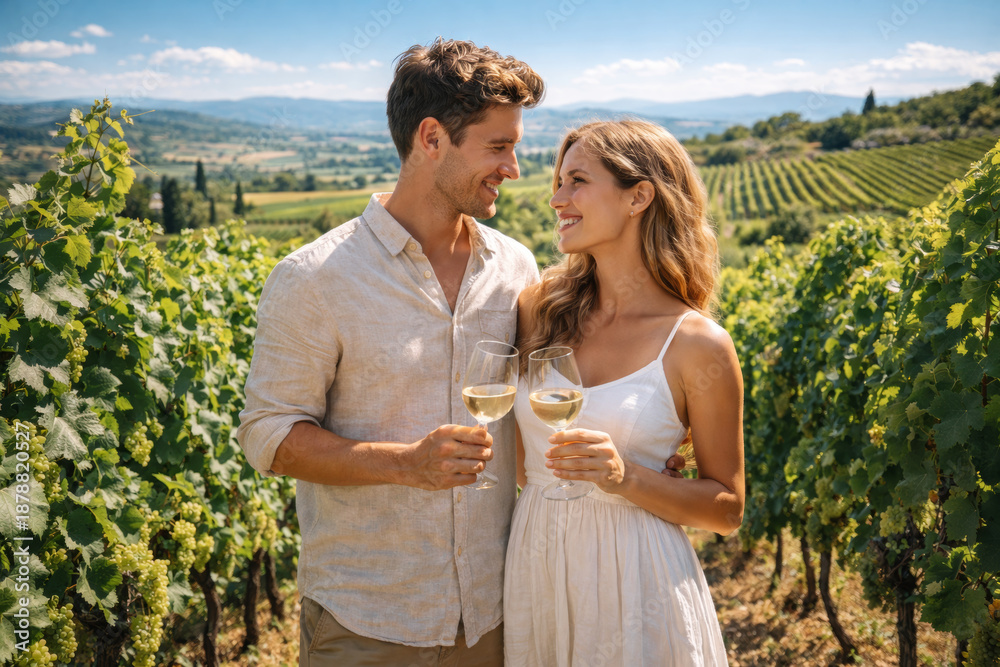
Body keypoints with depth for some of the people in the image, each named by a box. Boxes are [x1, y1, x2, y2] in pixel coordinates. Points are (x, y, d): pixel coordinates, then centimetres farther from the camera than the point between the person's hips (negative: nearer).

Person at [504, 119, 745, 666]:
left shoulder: (697, 345, -11)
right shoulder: (540, 307, -1)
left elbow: (727, 509, -5)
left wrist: (625, 478, -18)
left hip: (632, 578, -3)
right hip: (534, 568, 4)